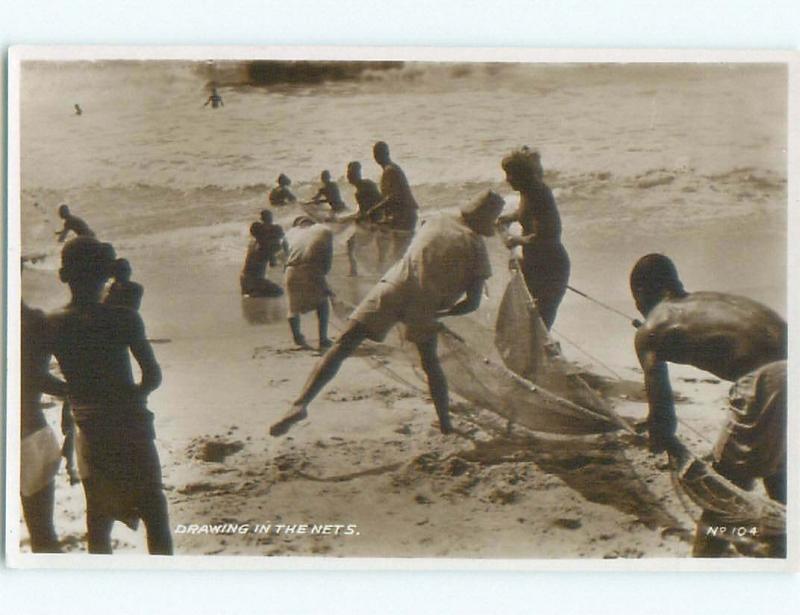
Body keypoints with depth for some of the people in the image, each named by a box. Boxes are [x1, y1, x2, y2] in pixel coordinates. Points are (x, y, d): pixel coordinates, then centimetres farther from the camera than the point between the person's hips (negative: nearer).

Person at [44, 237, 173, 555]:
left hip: (89, 431, 3)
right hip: (129, 425, -3)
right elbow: (153, 375, -12)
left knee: (98, 517, 15)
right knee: (153, 511, 7)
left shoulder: (51, 325, -4)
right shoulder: (123, 318, -14)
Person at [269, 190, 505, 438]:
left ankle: (301, 404, -19)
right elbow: (472, 302, 1)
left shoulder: (437, 222, 19)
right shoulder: (476, 248, 8)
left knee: (342, 347, -4)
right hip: (425, 305, -1)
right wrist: (438, 314, 11)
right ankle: (445, 425, 27)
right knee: (430, 363, 25)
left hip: (394, 288, 1)